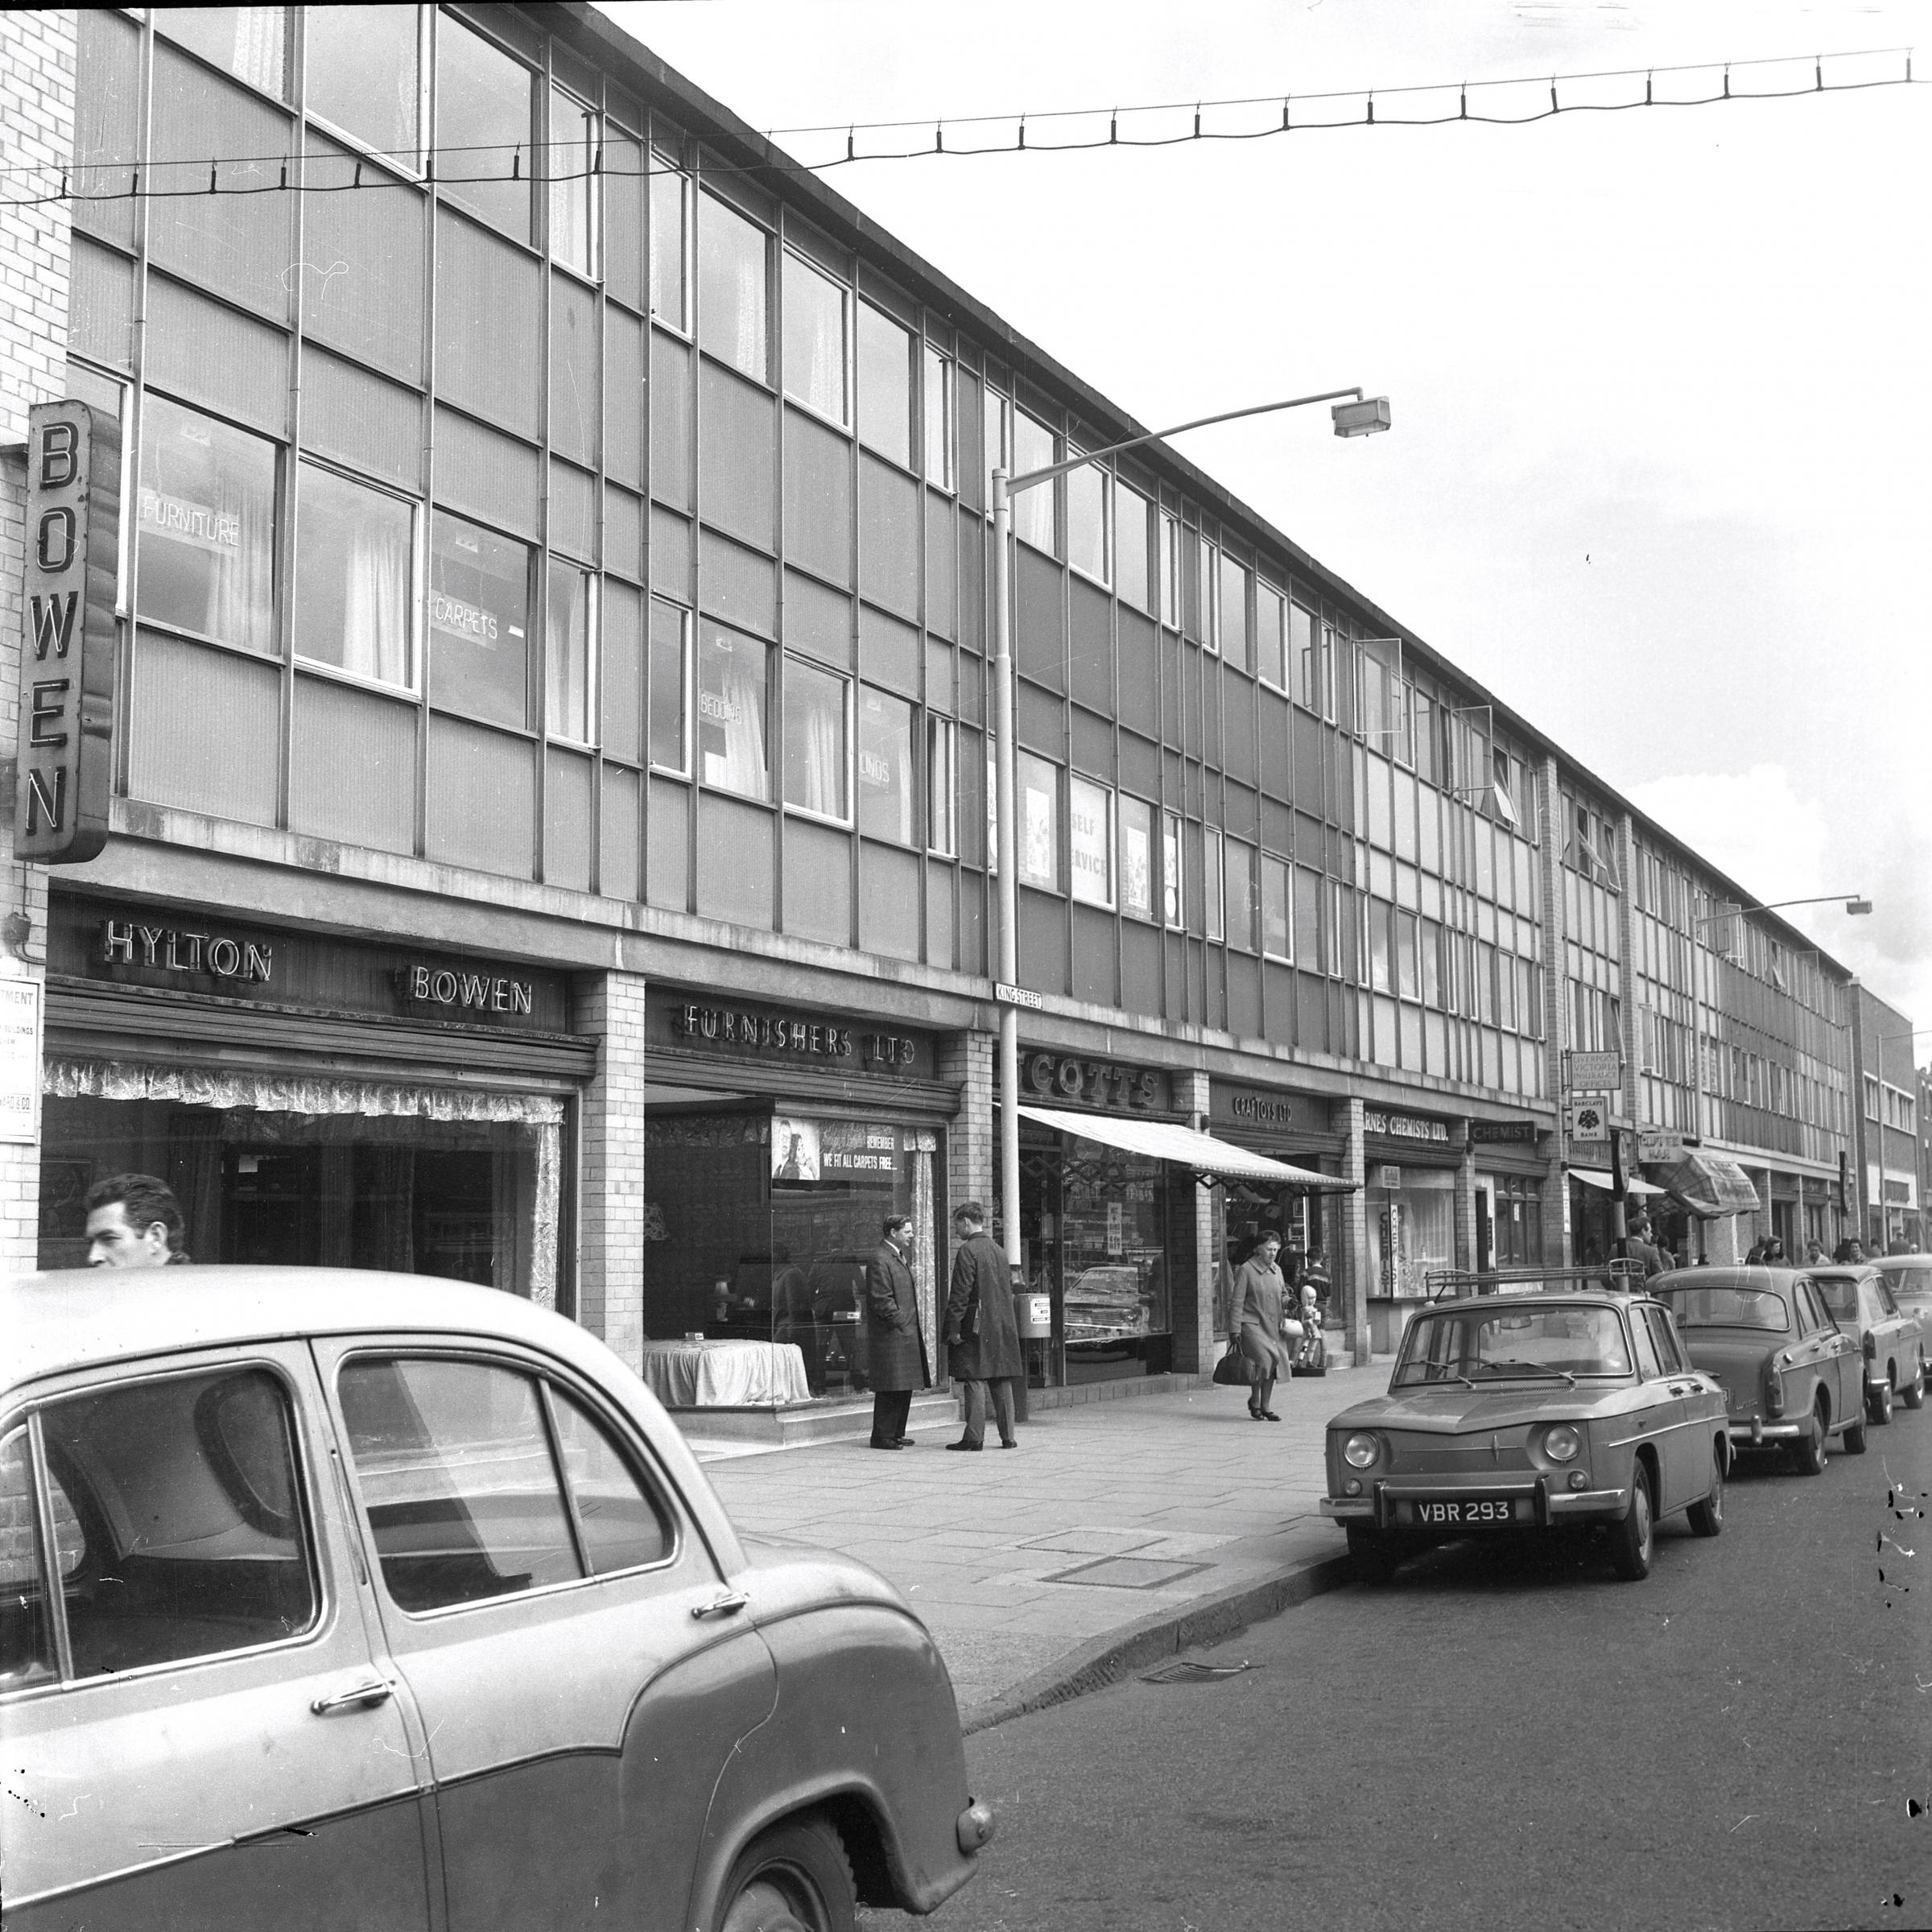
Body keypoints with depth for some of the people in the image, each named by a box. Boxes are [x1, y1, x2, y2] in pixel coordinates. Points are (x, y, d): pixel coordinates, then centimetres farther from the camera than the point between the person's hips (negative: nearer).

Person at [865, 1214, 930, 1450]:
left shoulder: (898, 1257, 20)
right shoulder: (880, 1260, -13)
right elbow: (881, 1300, -18)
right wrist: (901, 1323, -18)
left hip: (906, 1335, 10)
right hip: (890, 1335, -10)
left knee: (904, 1388, 11)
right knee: (891, 1389, -8)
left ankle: (896, 1434, 18)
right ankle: (882, 1437, -3)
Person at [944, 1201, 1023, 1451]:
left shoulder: (968, 1250, -10)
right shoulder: (998, 1251, 14)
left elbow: (960, 1293, -15)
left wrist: (954, 1327, -13)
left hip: (976, 1327, -7)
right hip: (1003, 1327, 7)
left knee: (975, 1381, -5)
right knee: (1002, 1382, 9)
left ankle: (974, 1437, -5)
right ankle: (1008, 1436, 12)